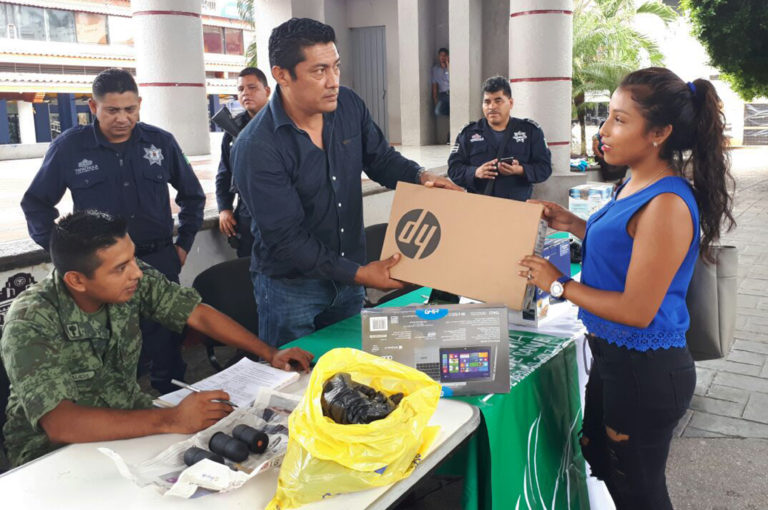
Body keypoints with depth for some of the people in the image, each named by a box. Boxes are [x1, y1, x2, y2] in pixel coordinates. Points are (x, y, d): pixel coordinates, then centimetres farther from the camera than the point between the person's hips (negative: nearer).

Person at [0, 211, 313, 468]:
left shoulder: (132, 280, -13)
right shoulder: (30, 324, -26)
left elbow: (198, 314, -3)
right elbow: (59, 424, -35)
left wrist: (270, 353, -9)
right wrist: (169, 421, -40)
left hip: (130, 421, 6)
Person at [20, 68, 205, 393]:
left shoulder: (161, 142, 4)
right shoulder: (69, 147, 0)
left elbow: (192, 194, 17)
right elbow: (36, 204, 10)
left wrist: (184, 243, 12)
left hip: (159, 262, 1)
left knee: (167, 350, 7)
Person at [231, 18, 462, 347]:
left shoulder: (348, 106, -6)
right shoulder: (257, 148, -24)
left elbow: (380, 158, 10)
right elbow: (285, 238, -23)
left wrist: (420, 176, -11)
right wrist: (358, 274, -24)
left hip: (350, 275, 5)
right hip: (291, 288, -5)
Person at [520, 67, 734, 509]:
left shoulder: (667, 205, -25)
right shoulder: (638, 186, 2)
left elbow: (637, 309, -25)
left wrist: (559, 284, -16)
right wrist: (574, 224, 5)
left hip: (646, 372, -9)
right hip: (615, 357, 9)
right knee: (600, 464, 27)